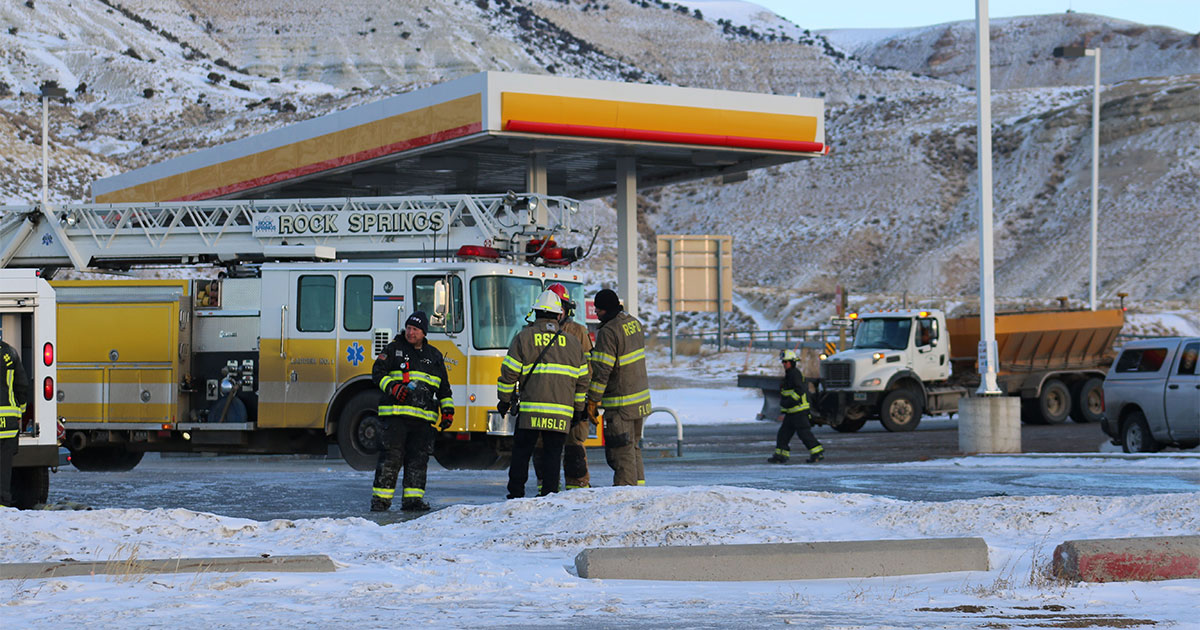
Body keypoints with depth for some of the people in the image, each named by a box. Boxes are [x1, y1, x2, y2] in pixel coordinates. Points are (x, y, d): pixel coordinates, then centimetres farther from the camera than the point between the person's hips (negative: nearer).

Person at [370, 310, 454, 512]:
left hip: (424, 417, 4)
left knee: (418, 458, 1)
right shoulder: (394, 349, 8)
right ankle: (380, 498, -6)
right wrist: (392, 387, -16)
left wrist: (447, 409, 14)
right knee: (391, 456, -9)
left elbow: (444, 387, 24)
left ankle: (413, 499, 5)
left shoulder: (434, 356, 19)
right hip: (395, 413, -4)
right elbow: (378, 373, 2)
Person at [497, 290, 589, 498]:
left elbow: (509, 372, 1)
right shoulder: (572, 342, 12)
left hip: (530, 409, -2)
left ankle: (516, 493, 4)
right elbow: (582, 379, 15)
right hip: (562, 410, 2)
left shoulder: (524, 338, 2)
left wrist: (505, 399, 12)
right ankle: (550, 494, 1)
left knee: (521, 452, 5)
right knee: (553, 454, 5)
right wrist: (577, 409, 23)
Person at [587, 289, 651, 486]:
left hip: (620, 403, -9)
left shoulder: (608, 332, -18)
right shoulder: (634, 323, 9)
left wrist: (592, 401, -14)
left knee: (620, 450, -4)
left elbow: (601, 370, -20)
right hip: (641, 400, 9)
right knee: (633, 446, 19)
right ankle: (638, 484, 21)